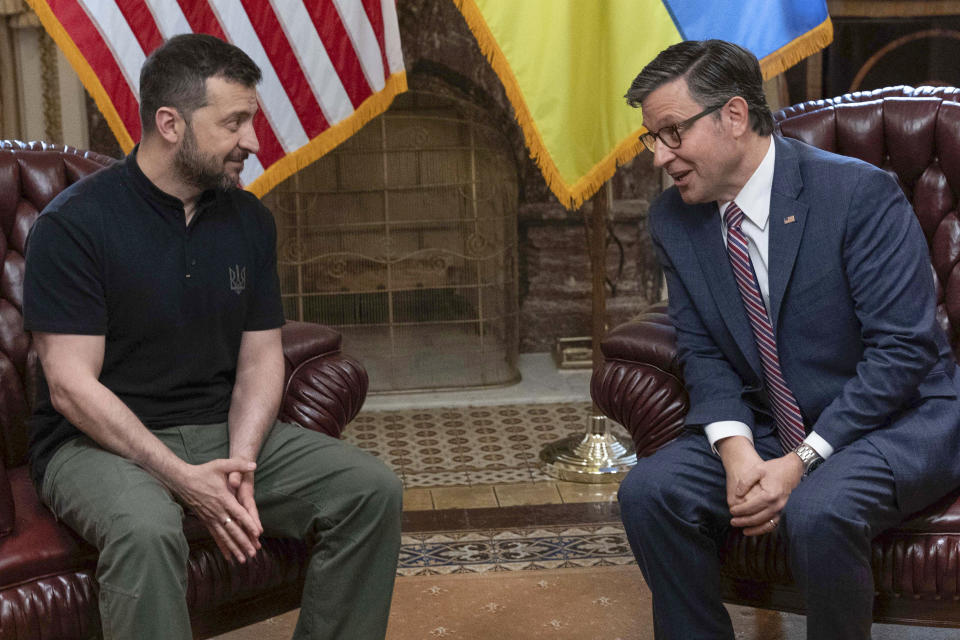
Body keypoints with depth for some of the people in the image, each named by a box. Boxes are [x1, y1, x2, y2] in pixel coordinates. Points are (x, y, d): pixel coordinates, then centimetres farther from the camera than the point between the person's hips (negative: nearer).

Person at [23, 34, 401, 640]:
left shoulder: (250, 219, 6)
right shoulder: (74, 224, -12)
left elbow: (261, 357, 6)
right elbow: (71, 386, -16)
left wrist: (239, 463, -13)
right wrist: (182, 478, -24)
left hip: (221, 430, 5)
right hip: (102, 440, -5)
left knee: (373, 488, -12)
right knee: (146, 531, -38)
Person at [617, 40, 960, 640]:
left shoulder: (858, 192, -17)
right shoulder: (674, 219, 1)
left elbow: (903, 346, -19)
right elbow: (701, 350, 2)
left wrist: (802, 463, -24)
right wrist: (735, 448, -18)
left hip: (900, 419, -5)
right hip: (768, 428, 5)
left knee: (818, 511, -34)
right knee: (649, 490, -17)